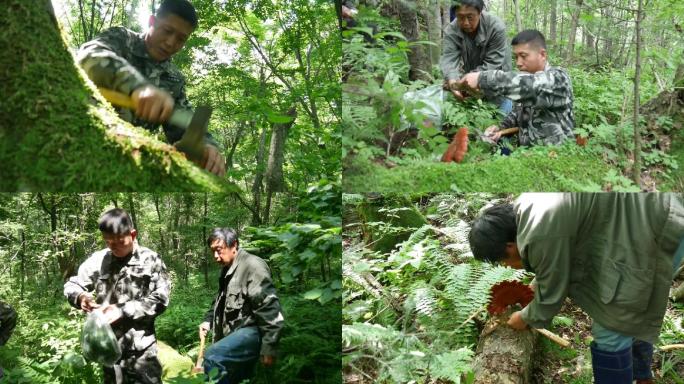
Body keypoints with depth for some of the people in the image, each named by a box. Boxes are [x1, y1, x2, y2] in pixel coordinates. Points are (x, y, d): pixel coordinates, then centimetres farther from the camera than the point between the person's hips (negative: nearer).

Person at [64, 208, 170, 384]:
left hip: (141, 349, -2)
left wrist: (122, 311, -14)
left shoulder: (150, 260, -6)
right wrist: (81, 296, -14)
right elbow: (71, 285, 9)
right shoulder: (98, 259, 1)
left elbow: (159, 300, -7)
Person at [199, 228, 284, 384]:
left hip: (251, 331, -10)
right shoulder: (227, 270, 15)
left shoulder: (252, 266, -14)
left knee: (212, 357, -29)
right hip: (236, 333, 10)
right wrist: (208, 320, 13)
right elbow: (221, 302, 31)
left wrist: (269, 348, -23)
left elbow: (269, 309, -21)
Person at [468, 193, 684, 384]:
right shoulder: (523, 209, 3)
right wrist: (537, 283, 34)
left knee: (611, 329, -3)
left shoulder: (542, 233, -27)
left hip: (654, 235, -10)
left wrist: (525, 318, 7)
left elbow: (551, 294, -11)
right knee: (629, 317, 26)